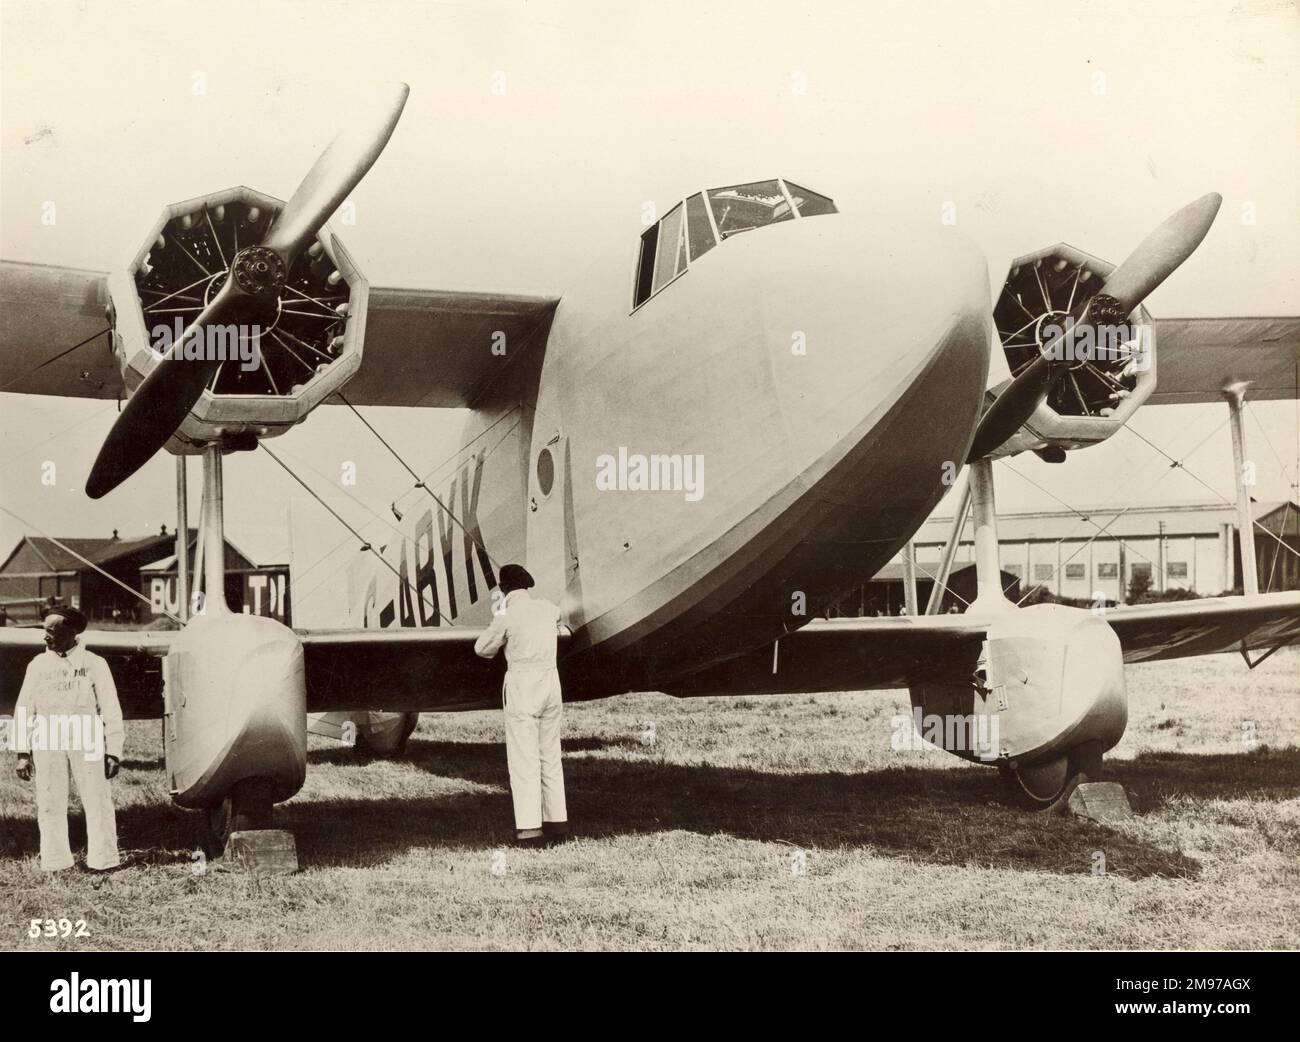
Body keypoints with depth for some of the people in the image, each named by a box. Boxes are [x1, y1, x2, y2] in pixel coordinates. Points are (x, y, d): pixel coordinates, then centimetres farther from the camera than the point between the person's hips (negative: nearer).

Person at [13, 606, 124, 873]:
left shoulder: (93, 664, 4)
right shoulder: (37, 665, 11)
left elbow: (111, 710, 3)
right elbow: (23, 711, 13)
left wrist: (113, 752, -2)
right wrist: (23, 753, 6)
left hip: (87, 742, -2)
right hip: (47, 744, 2)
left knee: (97, 801, -4)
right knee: (49, 803, 3)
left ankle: (102, 860, 3)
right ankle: (55, 864, 10)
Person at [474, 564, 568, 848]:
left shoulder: (507, 616, -9)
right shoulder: (549, 608, 7)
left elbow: (482, 649, 2)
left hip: (522, 685, -6)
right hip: (551, 679, 6)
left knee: (524, 759, -3)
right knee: (550, 756, 13)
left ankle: (530, 829, -6)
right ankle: (557, 824, 17)